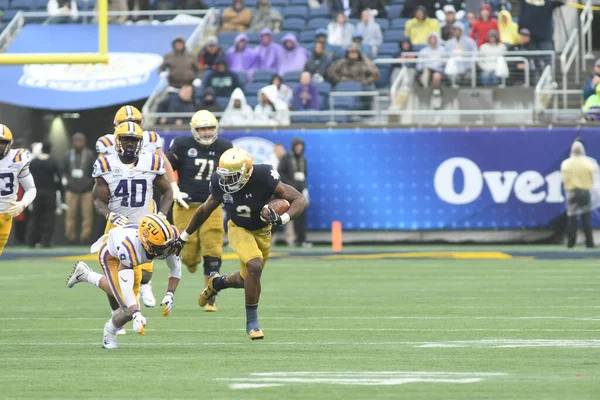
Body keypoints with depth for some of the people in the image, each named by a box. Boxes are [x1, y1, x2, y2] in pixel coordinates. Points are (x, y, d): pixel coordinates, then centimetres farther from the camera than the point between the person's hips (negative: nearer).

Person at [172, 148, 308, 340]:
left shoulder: (263, 178, -32)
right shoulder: (220, 184, -22)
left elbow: (300, 200, -27)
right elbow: (205, 210, -2)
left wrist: (282, 219, -45)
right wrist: (183, 237, 5)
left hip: (262, 232, 1)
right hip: (239, 229, -1)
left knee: (248, 279, 10)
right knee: (254, 265, -26)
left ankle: (216, 283, 43)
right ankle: (252, 322, -13)